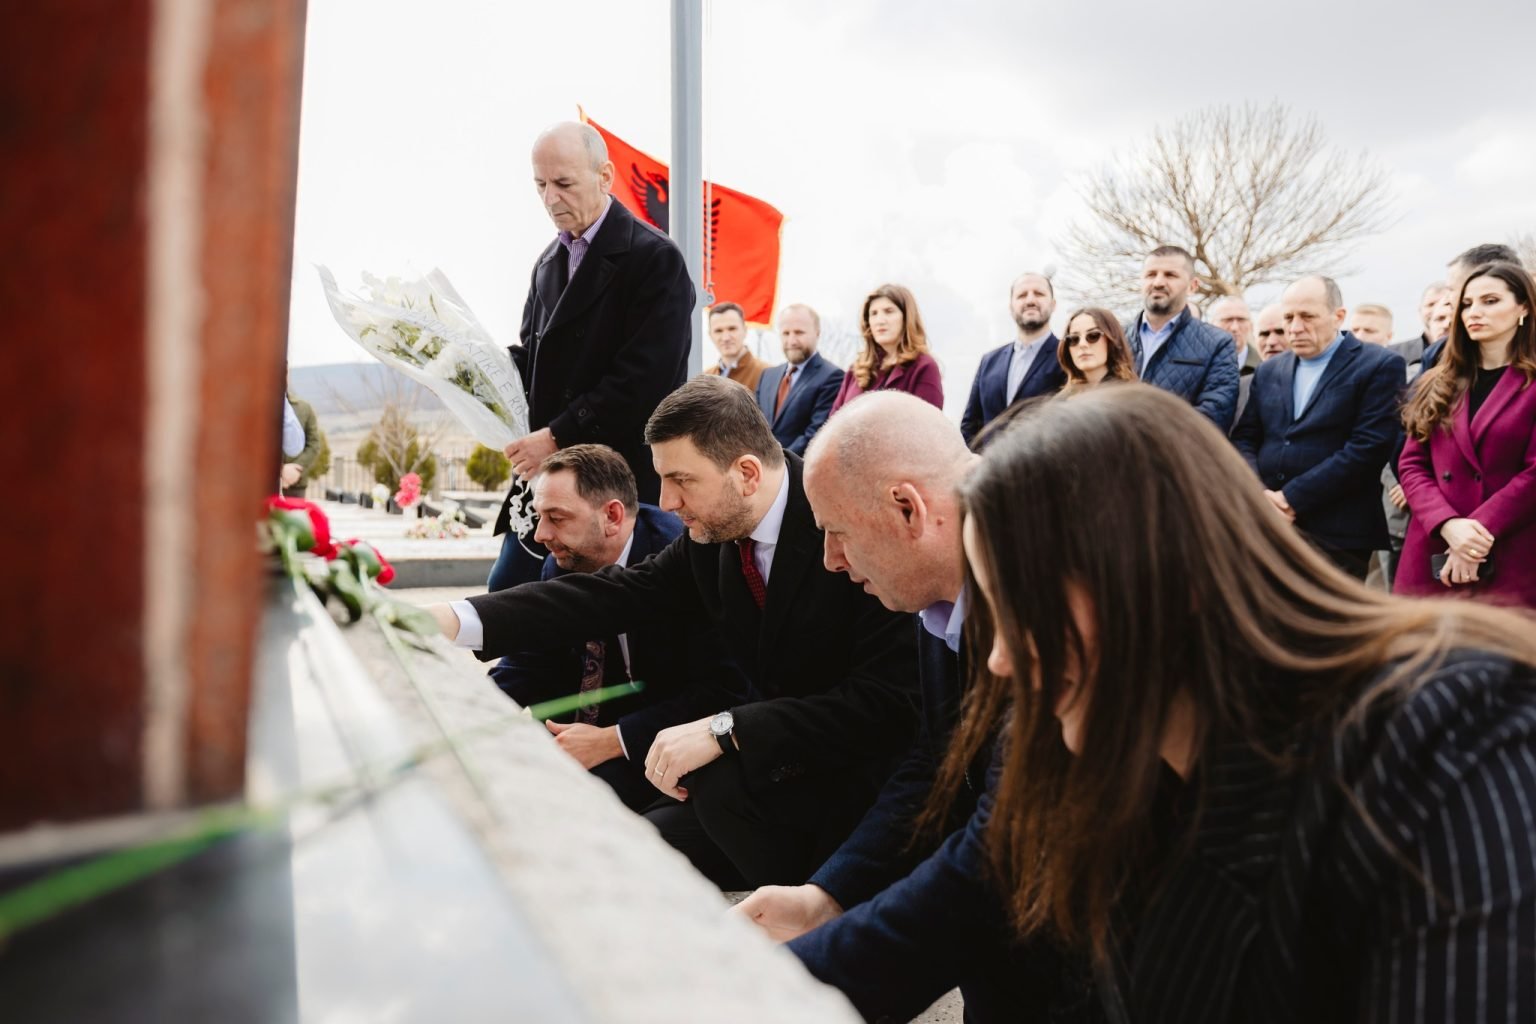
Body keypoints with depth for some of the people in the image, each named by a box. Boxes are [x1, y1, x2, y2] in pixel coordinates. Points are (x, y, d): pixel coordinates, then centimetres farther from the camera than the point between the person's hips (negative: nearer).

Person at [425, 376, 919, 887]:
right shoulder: (713, 535, 0)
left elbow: (887, 703, -28)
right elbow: (617, 594, -5)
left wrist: (725, 729, -32)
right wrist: (456, 620, -16)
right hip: (778, 760, 7)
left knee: (725, 779, -30)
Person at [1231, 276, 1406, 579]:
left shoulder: (1380, 367, 0)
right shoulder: (1269, 372, 17)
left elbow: (1369, 446, -11)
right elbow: (1244, 439, 12)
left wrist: (1292, 498, -14)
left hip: (1336, 538, -4)